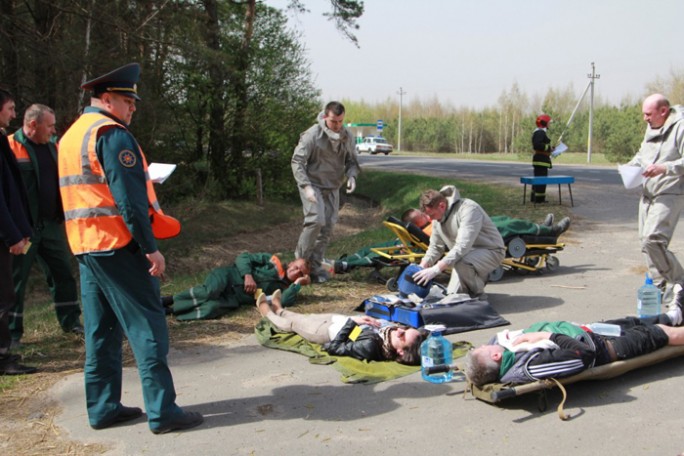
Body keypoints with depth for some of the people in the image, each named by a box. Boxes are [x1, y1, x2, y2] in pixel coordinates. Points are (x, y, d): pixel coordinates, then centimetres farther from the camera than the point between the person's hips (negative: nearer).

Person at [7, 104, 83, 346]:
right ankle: (12, 332, 11)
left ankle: (71, 321, 23)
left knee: (62, 273, 11)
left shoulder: (52, 148, 13)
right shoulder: (10, 147, -8)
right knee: (16, 277, 2)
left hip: (51, 224, 6)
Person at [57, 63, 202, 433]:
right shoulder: (111, 134, -12)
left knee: (100, 330, 13)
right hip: (118, 246, -9)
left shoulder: (70, 136, 17)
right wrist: (150, 247, -18)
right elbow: (129, 198, -19)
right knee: (147, 326, -4)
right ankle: (162, 411, -2)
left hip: (85, 247, 9)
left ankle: (102, 408, 18)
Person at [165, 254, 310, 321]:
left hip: (233, 299, 1)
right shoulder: (272, 260, 11)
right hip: (227, 276, -1)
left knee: (212, 309, -34)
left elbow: (286, 301, -9)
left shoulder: (285, 287, 14)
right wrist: (248, 275, -12)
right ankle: (167, 300, -20)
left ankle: (169, 309, -23)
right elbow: (243, 257, 4)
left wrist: (298, 283, -9)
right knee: (210, 292, -37)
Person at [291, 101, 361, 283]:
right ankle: (300, 260, -2)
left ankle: (315, 266, 13)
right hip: (313, 185, -5)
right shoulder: (312, 135, -16)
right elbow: (297, 162, -15)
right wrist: (306, 186, -25)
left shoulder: (347, 136, 0)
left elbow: (352, 160, 12)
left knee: (328, 226, 2)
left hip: (332, 187, 5)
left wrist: (351, 176, -11)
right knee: (316, 220, -20)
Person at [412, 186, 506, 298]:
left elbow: (462, 247, -38)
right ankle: (478, 278, 26)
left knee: (461, 263, -36)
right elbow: (435, 247, 4)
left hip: (491, 251, -8)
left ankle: (478, 294, -9)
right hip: (466, 255, 8)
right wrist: (421, 267, -13)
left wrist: (436, 269, -43)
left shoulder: (469, 209, -29)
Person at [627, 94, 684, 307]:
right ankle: (661, 286, 21)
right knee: (646, 241, 10)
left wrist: (665, 168, -30)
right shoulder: (652, 127, 15)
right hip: (648, 193, 9)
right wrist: (632, 165, 10)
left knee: (653, 239, -19)